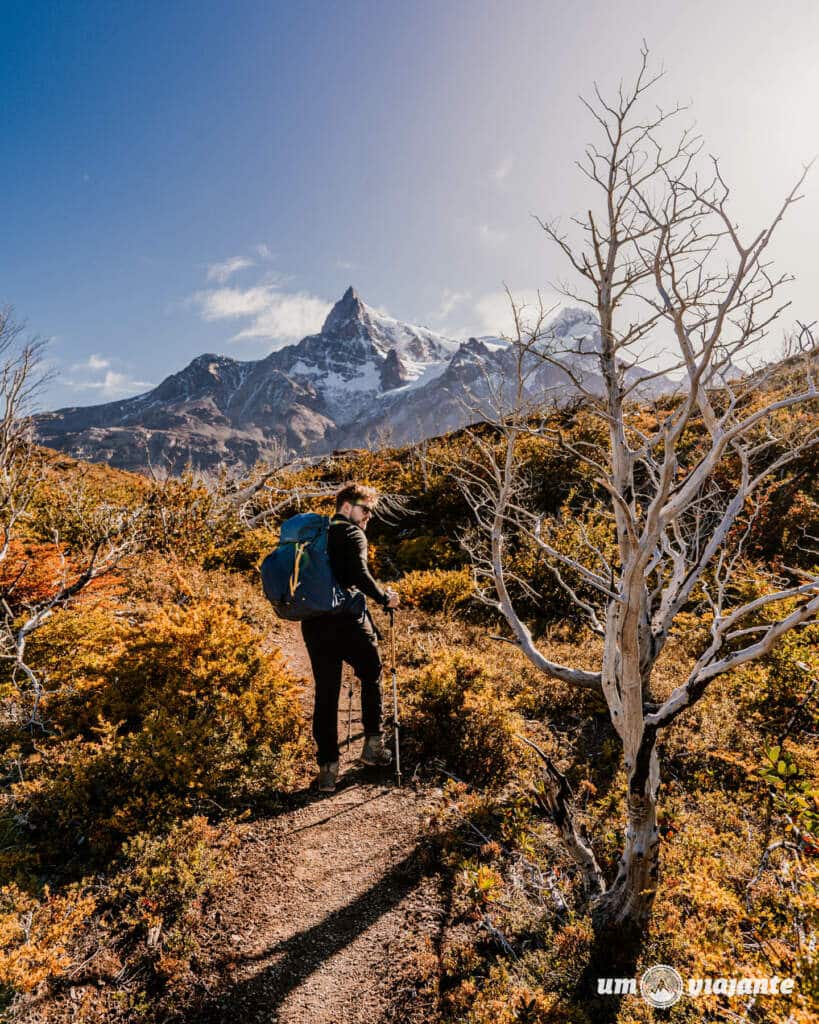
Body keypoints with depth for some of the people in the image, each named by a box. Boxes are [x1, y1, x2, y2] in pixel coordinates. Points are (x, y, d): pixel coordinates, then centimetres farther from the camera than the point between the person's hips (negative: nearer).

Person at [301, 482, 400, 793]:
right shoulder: (353, 534, -5)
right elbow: (359, 575, -20)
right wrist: (385, 598, -7)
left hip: (313, 624, 6)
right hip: (348, 621, -6)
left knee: (325, 694, 10)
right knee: (371, 677, 18)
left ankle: (327, 766, 13)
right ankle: (372, 744, 24)